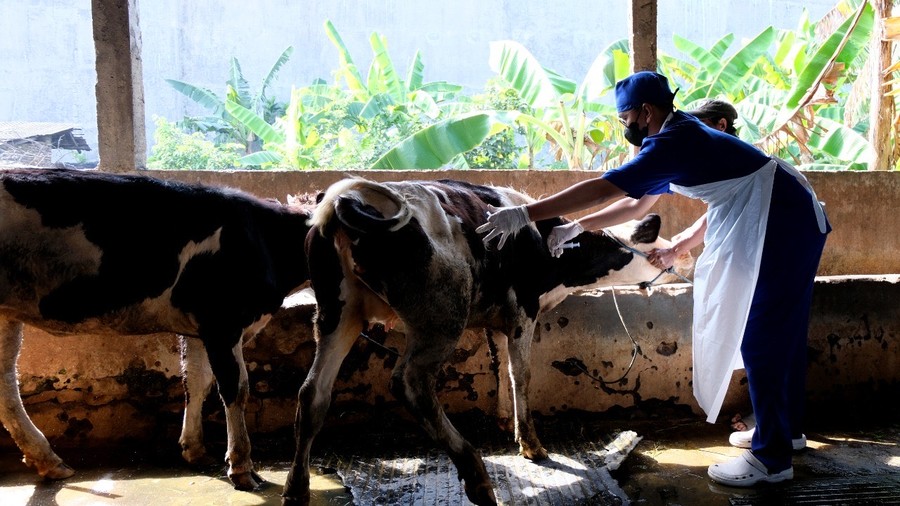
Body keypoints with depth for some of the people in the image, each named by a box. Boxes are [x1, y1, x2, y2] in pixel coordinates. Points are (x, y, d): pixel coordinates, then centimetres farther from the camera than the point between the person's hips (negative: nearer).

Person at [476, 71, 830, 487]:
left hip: (783, 229, -10)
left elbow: (601, 190, -28)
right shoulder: (683, 138, 12)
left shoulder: (672, 143, -20)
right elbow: (637, 205, 16)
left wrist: (524, 214, -29)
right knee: (779, 333, 19)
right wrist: (575, 228, 12)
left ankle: (772, 459, 6)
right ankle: (785, 427, 34)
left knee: (763, 340, -5)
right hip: (787, 223, 10)